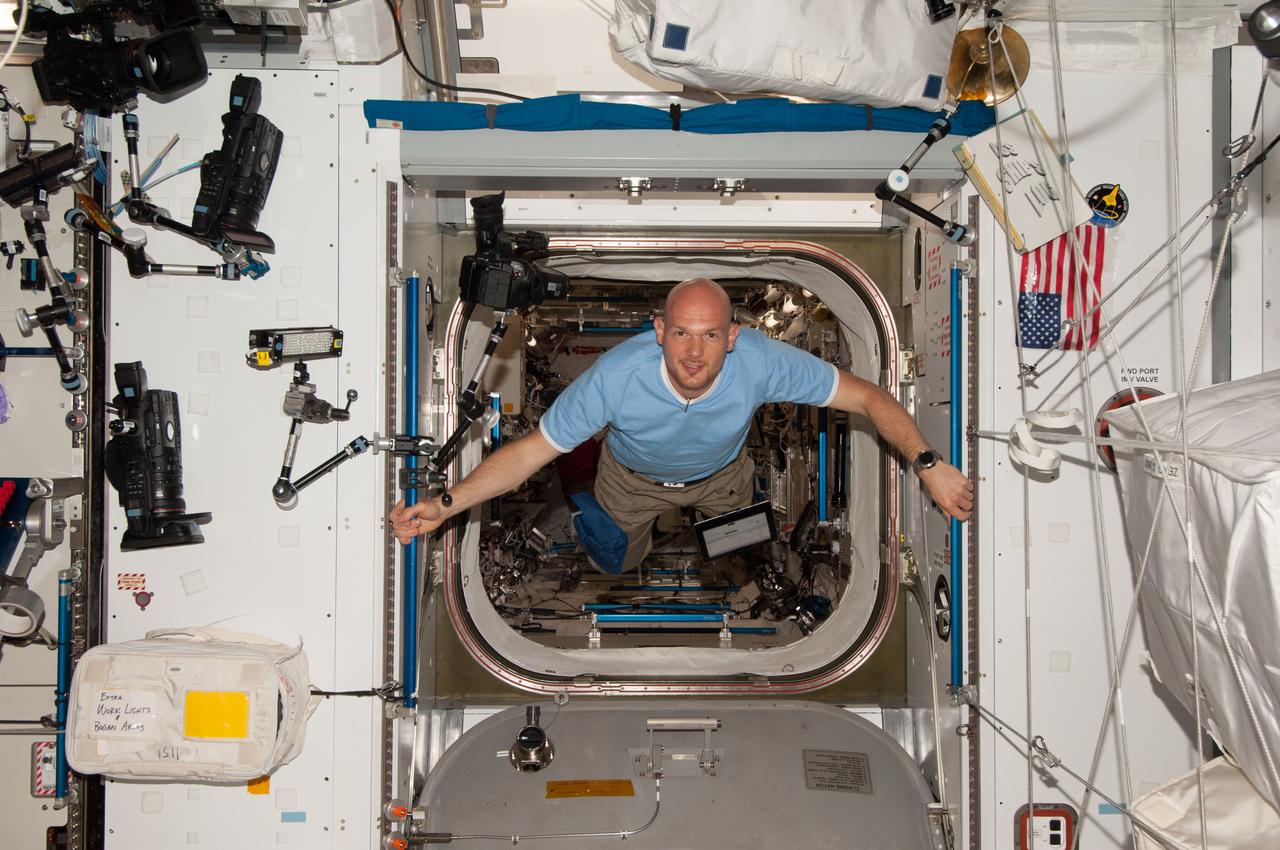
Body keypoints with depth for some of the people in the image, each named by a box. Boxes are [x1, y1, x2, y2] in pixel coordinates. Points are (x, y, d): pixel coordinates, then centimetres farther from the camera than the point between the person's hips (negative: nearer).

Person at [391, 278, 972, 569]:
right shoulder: (615, 376, -43)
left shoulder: (762, 362, -41)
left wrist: (927, 465, -42)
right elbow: (529, 452, -37)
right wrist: (444, 505, -48)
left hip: (719, 475, 1)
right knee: (611, 569, 20)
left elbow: (868, 397, -31)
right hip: (633, 478, -1)